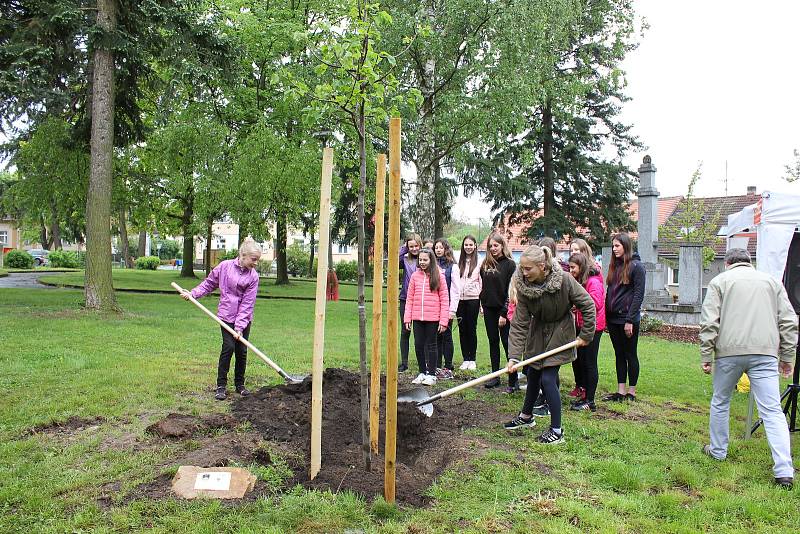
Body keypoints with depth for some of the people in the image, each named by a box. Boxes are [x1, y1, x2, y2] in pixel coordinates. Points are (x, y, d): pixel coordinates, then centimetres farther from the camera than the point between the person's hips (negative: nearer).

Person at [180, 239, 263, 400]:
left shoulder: (253, 276, -6)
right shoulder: (225, 266, -7)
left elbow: (247, 303, -9)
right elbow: (209, 283, 7)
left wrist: (240, 326, -14)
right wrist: (193, 293, -4)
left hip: (244, 318, 2)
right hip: (226, 315, -2)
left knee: (242, 350, 6)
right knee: (228, 347, -9)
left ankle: (240, 384, 23)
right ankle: (221, 385, 4)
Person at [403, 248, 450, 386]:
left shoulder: (439, 276, -3)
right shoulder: (415, 276, 5)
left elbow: (444, 299, -5)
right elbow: (410, 298, 7)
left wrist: (443, 320, -9)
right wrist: (407, 318, 2)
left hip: (433, 318, -3)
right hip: (417, 318, 3)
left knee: (431, 345, 6)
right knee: (418, 345, 8)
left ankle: (431, 374, 15)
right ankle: (422, 373, 22)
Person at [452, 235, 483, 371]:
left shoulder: (479, 262, -2)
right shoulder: (459, 263, 8)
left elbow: (482, 282, -4)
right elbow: (455, 283, 5)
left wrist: (483, 302, -9)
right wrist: (452, 306, 0)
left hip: (473, 299, -3)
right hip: (459, 299, 3)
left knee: (472, 329, 3)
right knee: (462, 329, 6)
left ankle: (472, 360, 13)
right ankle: (465, 359, 14)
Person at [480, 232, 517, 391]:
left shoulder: (510, 264, -8)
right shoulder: (486, 264, 9)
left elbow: (511, 290, -12)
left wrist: (504, 313, -16)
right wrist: (483, 303, 7)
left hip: (503, 310, -6)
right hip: (489, 309, 6)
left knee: (507, 343, -3)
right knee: (493, 342, 11)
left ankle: (513, 380, 2)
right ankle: (495, 376, 19)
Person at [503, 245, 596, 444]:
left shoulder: (564, 280, -28)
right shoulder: (523, 286, -20)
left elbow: (588, 306, -16)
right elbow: (519, 323, -19)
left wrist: (586, 335, -12)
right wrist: (513, 356, -24)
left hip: (560, 333, -4)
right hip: (537, 333, 4)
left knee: (547, 379, -11)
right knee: (532, 375, 16)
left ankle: (557, 431, 2)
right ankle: (526, 416, 38)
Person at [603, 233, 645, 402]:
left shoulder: (636, 266, -8)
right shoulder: (614, 266, 12)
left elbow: (638, 294, -13)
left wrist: (630, 320, -17)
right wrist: (606, 317, 8)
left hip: (628, 319, -7)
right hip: (613, 318, 7)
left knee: (630, 355, 4)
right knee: (619, 355, 10)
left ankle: (631, 392, 13)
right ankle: (620, 392, 16)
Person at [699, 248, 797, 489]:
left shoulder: (720, 281, 10)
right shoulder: (772, 281, 18)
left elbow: (709, 322, -1)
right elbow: (788, 322, 12)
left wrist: (706, 356, 2)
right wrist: (787, 356, 16)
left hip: (729, 351, -1)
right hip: (765, 352, 2)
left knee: (720, 403, 17)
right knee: (772, 410, -1)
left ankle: (718, 451, 29)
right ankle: (784, 471, -7)